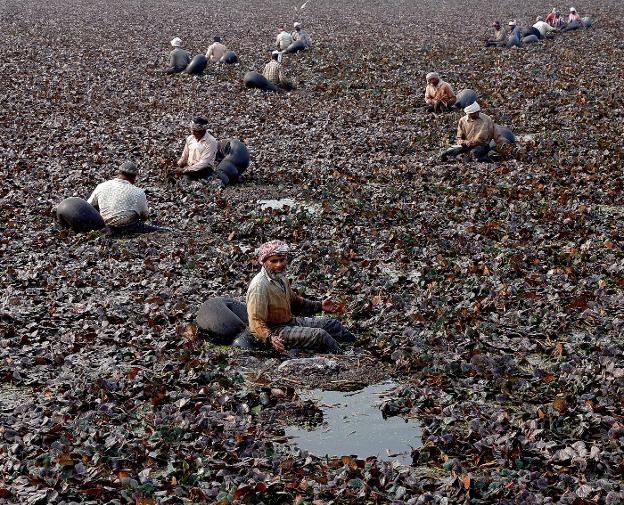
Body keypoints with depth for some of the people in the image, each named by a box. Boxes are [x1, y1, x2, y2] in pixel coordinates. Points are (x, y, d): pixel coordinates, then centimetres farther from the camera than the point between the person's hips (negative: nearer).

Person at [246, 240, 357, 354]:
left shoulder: (280, 278, 5)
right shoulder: (259, 286, -24)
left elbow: (294, 301, 23)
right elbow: (256, 322, -27)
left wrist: (319, 306, 15)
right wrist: (270, 338, -44)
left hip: (290, 321, 10)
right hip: (272, 331, -10)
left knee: (333, 324, 11)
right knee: (319, 335, -24)